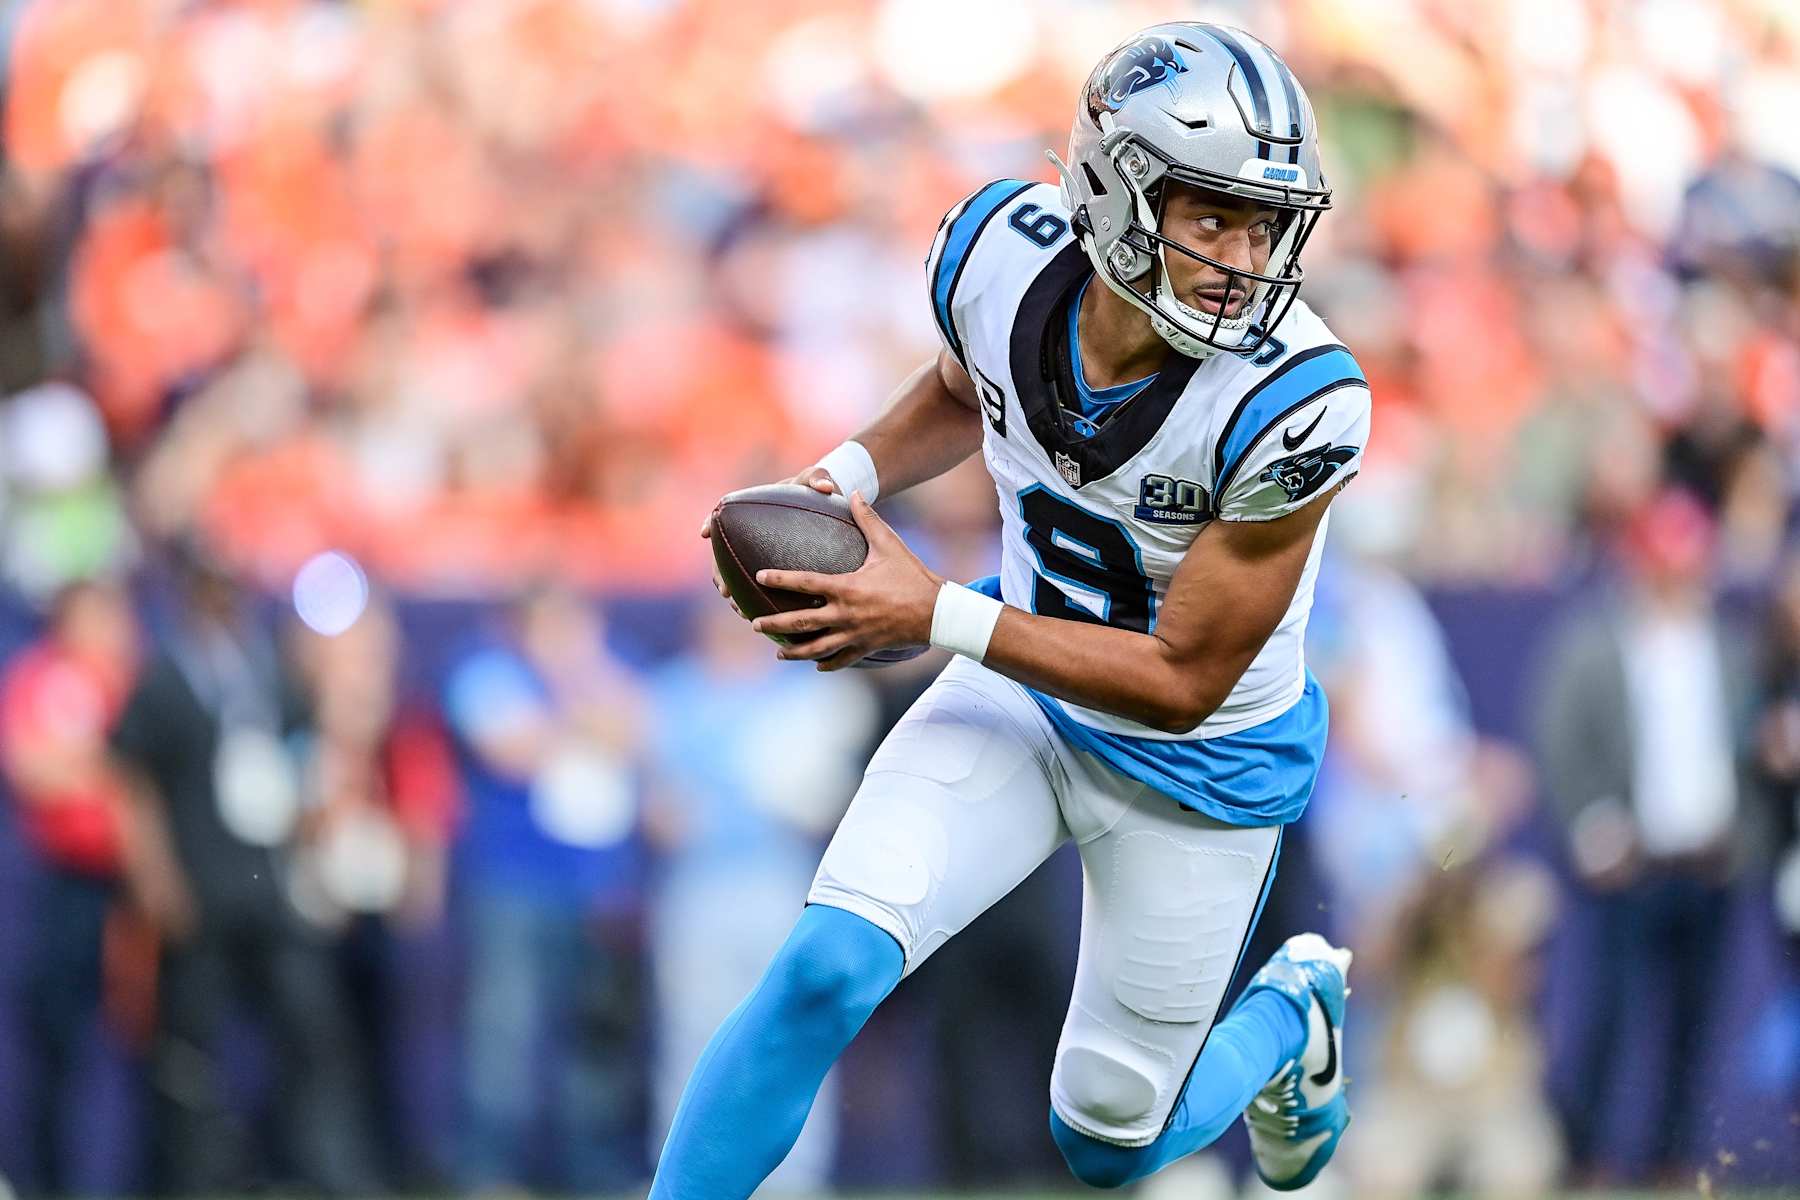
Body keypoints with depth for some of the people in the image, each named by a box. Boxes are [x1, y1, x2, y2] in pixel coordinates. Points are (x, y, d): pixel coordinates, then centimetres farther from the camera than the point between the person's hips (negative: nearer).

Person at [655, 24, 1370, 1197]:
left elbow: (1183, 681, -25)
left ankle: (1291, 1012, 45)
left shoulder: (1291, 402, -33)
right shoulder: (1005, 255, -19)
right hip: (1026, 700, 3)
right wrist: (852, 475, -11)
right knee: (826, 968, -20)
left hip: (1197, 770, -3)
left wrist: (937, 616, -29)